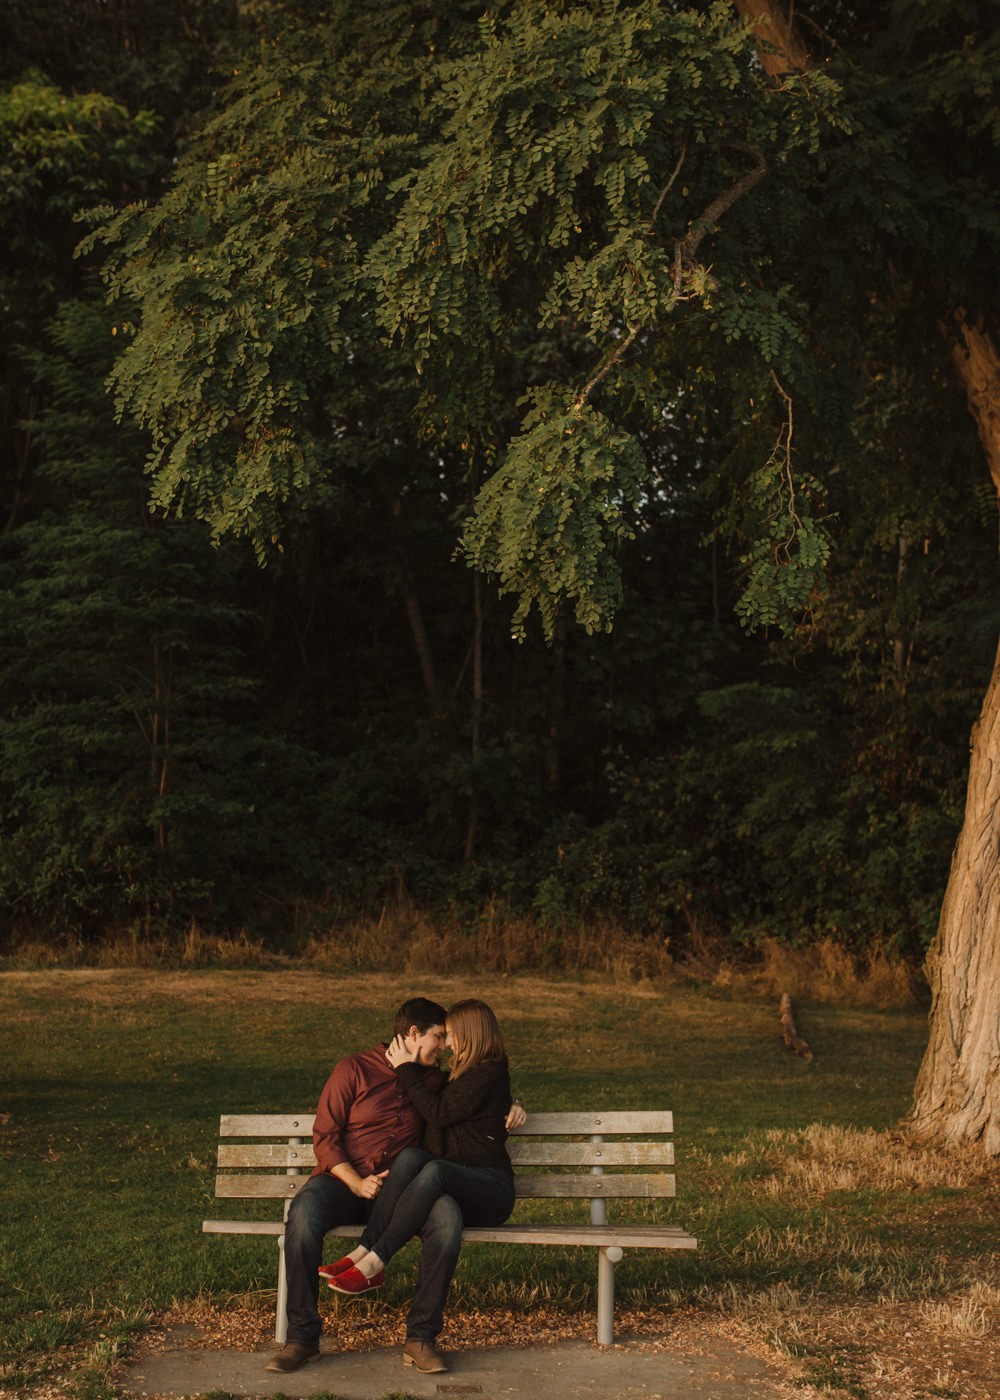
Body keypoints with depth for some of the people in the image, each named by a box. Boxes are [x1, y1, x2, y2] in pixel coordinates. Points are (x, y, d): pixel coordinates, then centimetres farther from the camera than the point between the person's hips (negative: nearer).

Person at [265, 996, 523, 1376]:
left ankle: (422, 1335, -21)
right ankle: (302, 1336, -22)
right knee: (304, 1213, -37)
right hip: (341, 1179, -3)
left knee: (447, 1214, -30)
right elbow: (324, 1136, -1)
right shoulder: (354, 1070, 3)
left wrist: (508, 1103, 14)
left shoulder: (432, 1080, 17)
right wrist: (356, 1182, -16)